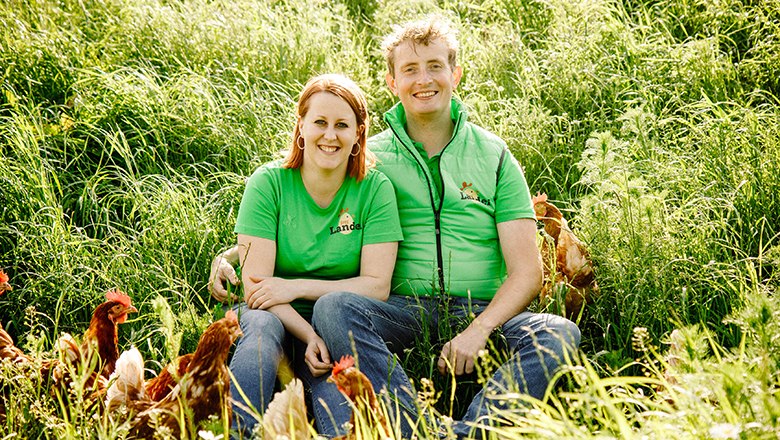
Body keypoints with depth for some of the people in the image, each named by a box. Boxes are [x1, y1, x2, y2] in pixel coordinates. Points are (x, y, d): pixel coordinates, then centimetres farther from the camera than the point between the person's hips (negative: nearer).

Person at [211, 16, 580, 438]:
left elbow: (526, 271, 2)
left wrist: (479, 329, -16)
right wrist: (232, 255, -2)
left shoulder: (493, 155, 10)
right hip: (405, 309, 0)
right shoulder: (370, 158, 11)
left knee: (559, 334, -30)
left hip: (482, 311, 0)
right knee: (333, 308, -32)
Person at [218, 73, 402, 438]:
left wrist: (299, 287, -15)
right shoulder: (269, 183, -4)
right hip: (278, 319, 0)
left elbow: (378, 286, -6)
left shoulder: (374, 189, -1)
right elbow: (255, 285, -10)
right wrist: (309, 335, -24)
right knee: (260, 325, -35)